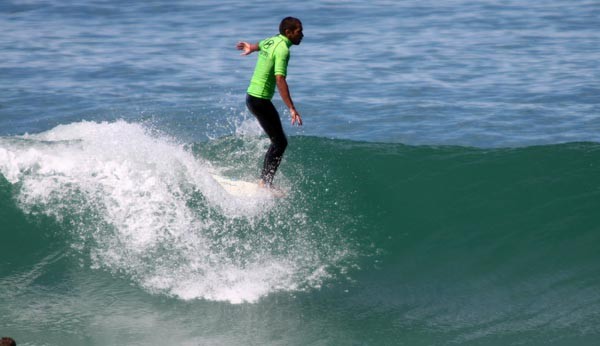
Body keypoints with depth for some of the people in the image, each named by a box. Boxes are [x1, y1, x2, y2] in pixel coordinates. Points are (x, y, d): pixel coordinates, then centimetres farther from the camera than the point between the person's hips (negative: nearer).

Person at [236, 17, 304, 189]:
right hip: (260, 100, -10)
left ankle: (264, 179, 15)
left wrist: (250, 48, 60)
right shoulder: (282, 49, -18)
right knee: (280, 142, -7)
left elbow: (260, 45, 36)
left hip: (252, 96, 10)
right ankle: (265, 182, -6)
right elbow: (280, 79, -28)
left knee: (278, 141, 14)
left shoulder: (271, 41, 10)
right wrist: (292, 109, -33)